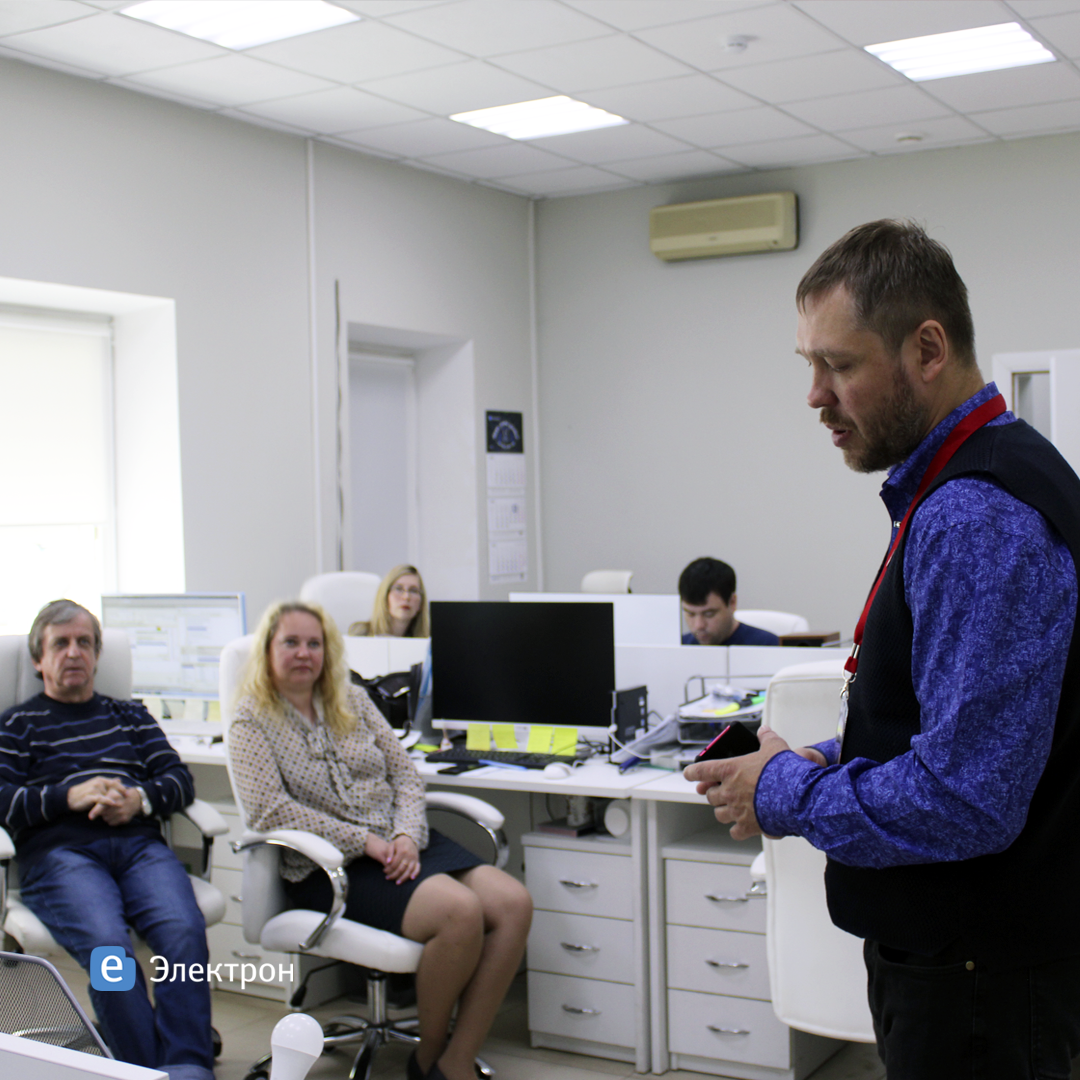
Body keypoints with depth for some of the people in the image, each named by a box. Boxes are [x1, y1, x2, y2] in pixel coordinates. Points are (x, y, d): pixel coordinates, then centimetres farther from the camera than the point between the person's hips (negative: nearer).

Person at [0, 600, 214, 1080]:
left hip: (139, 845, 2)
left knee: (185, 929, -31)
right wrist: (69, 797, -7)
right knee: (108, 945, -34)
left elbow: (180, 779, 19)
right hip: (59, 852, -2)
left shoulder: (129, 714, 30)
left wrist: (140, 798, -2)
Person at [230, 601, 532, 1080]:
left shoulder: (353, 701, 16)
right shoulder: (252, 723, 1)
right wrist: (366, 843, -16)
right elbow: (271, 809, -12)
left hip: (402, 844, 6)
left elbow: (405, 774, 13)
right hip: (329, 866, -6)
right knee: (461, 912, -30)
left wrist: (407, 835, -8)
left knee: (514, 903, -18)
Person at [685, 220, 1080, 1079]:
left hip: (976, 979, -9)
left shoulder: (977, 517, -24)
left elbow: (963, 799, -28)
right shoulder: (957, 491, 9)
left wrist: (787, 797, -14)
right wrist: (818, 765, 4)